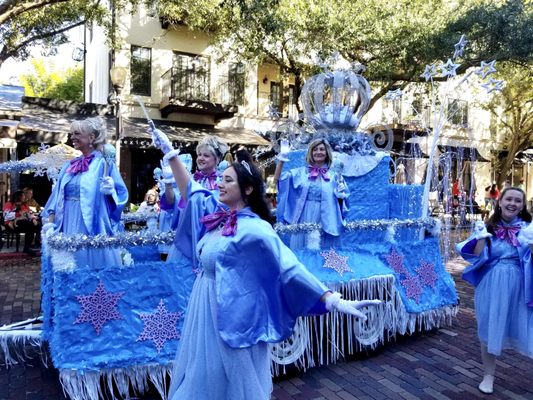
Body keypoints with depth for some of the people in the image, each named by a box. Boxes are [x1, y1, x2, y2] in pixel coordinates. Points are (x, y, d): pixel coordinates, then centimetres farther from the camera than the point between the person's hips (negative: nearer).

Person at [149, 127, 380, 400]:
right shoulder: (218, 213, 0)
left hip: (229, 314, -8)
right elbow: (190, 189, 13)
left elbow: (289, 267, -28)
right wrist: (169, 151, 12)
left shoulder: (253, 229, -24)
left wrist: (334, 300, -33)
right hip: (206, 308, 8)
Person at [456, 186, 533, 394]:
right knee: (489, 330, 10)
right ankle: (488, 375, 28)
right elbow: (476, 258, -4)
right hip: (492, 287, 1)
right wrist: (482, 237, -15)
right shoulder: (487, 227, 0)